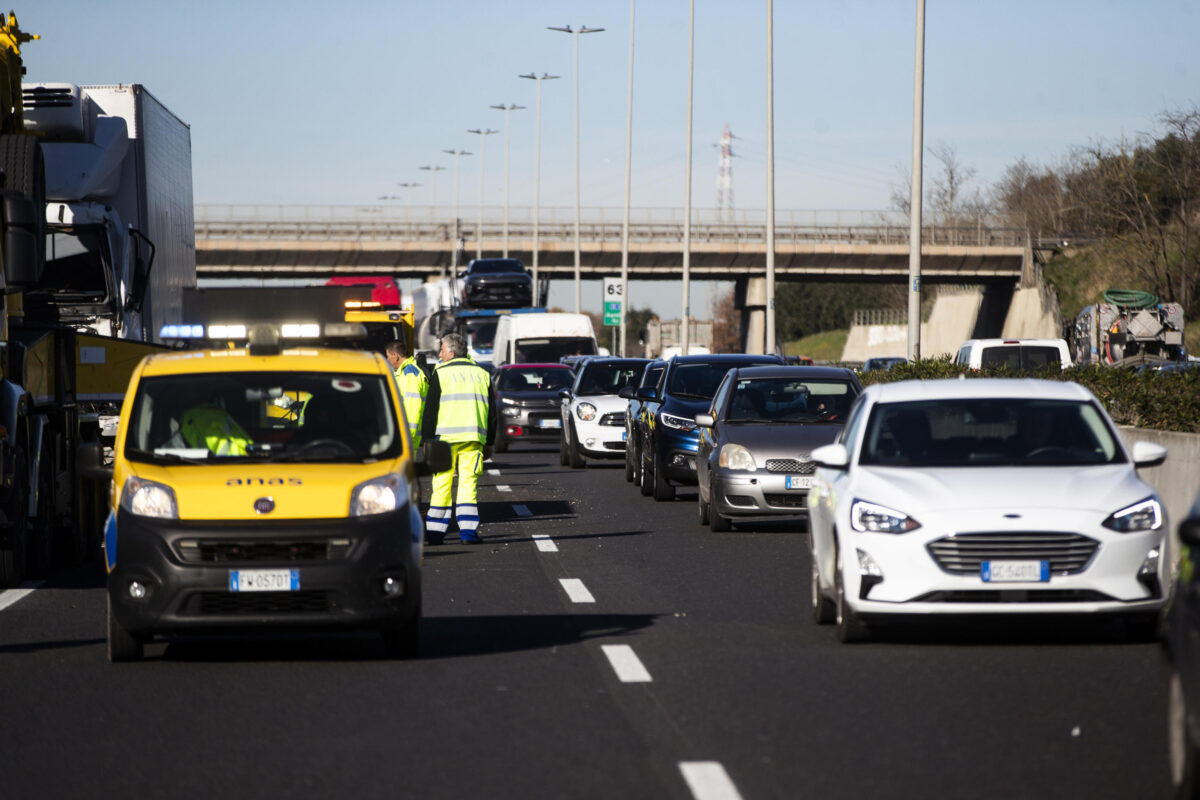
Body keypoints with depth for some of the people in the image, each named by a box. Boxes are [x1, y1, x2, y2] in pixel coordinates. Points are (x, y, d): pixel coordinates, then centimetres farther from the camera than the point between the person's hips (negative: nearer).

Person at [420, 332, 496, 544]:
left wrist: (427, 439, 3)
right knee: (469, 483, 3)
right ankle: (468, 530, -5)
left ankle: (435, 530, 3)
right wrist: (489, 442, 20)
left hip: (446, 437, -3)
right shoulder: (482, 374, 13)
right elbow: (492, 412, 16)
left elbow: (430, 410, -2)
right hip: (474, 437, 3)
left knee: (442, 484, 2)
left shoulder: (441, 373, 0)